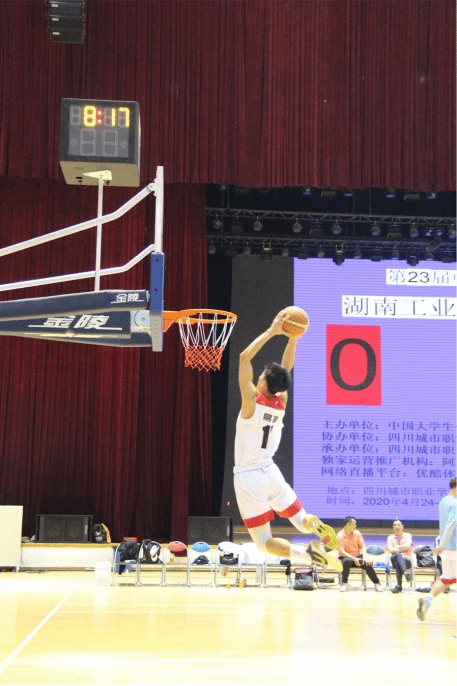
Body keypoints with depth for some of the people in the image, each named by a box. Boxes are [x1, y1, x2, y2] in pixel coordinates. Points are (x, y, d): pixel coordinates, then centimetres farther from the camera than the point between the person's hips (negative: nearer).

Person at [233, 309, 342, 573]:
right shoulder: (281, 402, -2)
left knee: (264, 542, 0)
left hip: (249, 478, -5)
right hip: (270, 472, 5)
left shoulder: (252, 402, -17)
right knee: (302, 520, 19)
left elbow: (245, 358, -19)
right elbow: (287, 367, 10)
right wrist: (292, 337, 1)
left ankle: (307, 553, -26)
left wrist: (272, 331, -17)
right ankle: (317, 526, -18)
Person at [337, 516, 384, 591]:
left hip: (357, 557, 3)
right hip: (346, 557, -3)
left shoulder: (357, 533, 4)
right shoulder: (340, 536, -11)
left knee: (367, 564, -25)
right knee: (347, 561, -38)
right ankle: (344, 583, -24)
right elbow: (342, 552, -18)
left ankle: (377, 583, -8)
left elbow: (362, 546, 2)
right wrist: (354, 559, -28)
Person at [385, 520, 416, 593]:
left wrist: (395, 548, -3)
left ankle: (399, 586, -48)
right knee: (398, 555, -40)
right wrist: (402, 549, -12)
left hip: (407, 560, 0)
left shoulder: (407, 535, 15)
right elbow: (390, 550, 0)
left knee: (397, 563, -39)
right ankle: (405, 573, -63)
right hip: (395, 559, 1)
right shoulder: (390, 537, 17)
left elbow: (407, 546, -6)